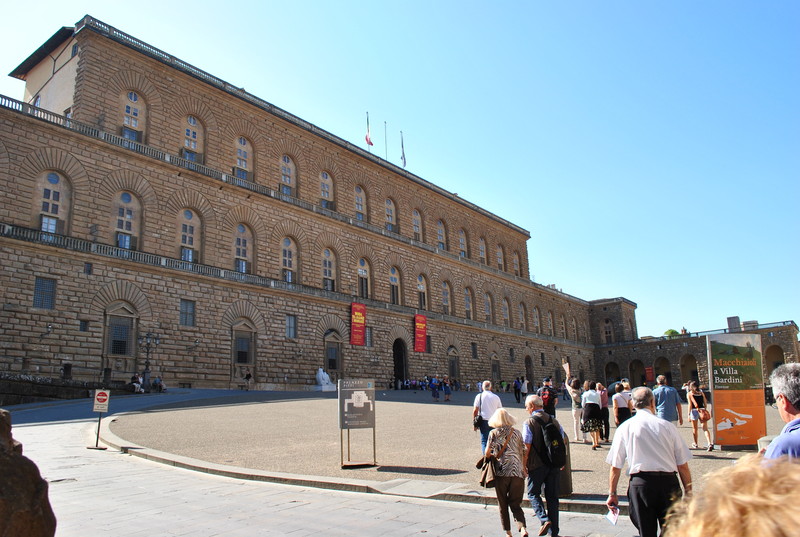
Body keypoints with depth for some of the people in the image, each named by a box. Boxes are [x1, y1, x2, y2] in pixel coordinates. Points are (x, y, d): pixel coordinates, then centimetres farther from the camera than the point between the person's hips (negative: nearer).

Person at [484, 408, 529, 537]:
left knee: (503, 505, 13)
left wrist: (490, 458, 16)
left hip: (501, 472, -2)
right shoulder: (516, 433, 5)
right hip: (517, 472, 2)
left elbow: (487, 453, -6)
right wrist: (524, 469, 19)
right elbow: (522, 453, 6)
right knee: (515, 504, 9)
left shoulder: (493, 433, -2)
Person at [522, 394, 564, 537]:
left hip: (537, 465, -5)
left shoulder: (529, 422, -10)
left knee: (533, 493, 11)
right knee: (552, 497, 12)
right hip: (554, 465, 5)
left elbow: (527, 447, -13)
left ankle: (544, 519, -9)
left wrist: (524, 465, -4)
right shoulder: (554, 421, 5)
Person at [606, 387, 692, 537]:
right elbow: (683, 465, 2)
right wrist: (689, 492, 12)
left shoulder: (624, 428, 0)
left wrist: (612, 494, 10)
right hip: (668, 482, 0)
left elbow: (615, 466, 1)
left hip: (640, 483, 0)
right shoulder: (667, 426, -1)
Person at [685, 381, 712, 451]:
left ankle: (695, 444, 23)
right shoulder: (701, 393, 12)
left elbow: (690, 404, -6)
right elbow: (705, 404, 9)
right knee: (705, 429, 0)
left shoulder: (689, 394, 1)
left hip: (694, 411, -2)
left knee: (694, 429, 11)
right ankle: (709, 443, -18)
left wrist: (689, 414, -5)